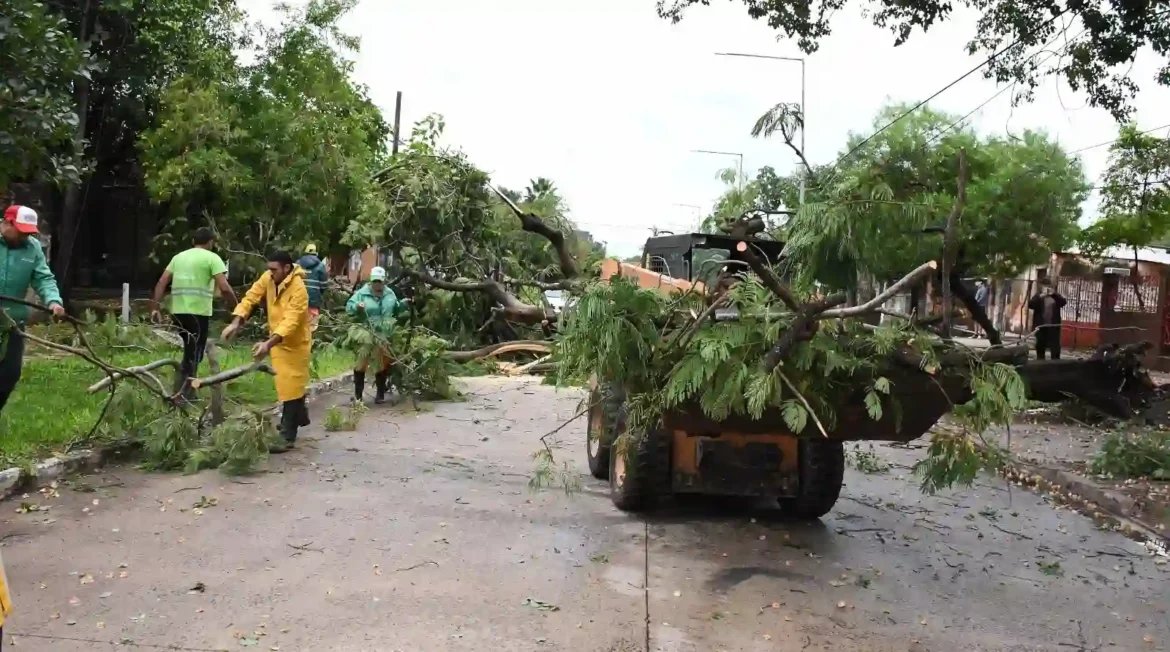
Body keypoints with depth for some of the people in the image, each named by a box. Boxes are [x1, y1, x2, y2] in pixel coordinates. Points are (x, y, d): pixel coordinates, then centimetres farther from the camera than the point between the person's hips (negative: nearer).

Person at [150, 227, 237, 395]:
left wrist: (155, 308, 11)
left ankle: (183, 391, 25)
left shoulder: (179, 256, 17)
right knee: (194, 355, 2)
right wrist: (236, 309, -4)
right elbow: (224, 288, -13)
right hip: (198, 312, -6)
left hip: (178, 311, 6)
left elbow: (161, 283, 10)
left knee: (188, 352, 20)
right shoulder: (211, 258, -2)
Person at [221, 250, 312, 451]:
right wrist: (236, 322, -22)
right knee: (287, 384, 22)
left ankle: (288, 437, 1)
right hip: (278, 340, 7)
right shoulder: (268, 278, -6)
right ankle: (300, 417, 43)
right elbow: (251, 297, -7)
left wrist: (268, 344, -44)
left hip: (294, 343, -7)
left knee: (291, 386, -5)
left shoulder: (298, 290, -27)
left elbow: (290, 322, -34)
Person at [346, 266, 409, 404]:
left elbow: (396, 310, 20)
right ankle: (357, 394, 11)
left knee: (382, 365, 11)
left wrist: (403, 304, 2)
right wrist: (356, 306, -29)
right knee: (361, 363, 1)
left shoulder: (390, 294, 8)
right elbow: (349, 307, -9)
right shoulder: (362, 293, -5)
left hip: (384, 337, 3)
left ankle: (380, 393, 23)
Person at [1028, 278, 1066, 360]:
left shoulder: (1055, 296, 9)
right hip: (1041, 325, 0)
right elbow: (1030, 305, -10)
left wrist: (1054, 294, -22)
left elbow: (1063, 302, -9)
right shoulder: (1038, 295, 6)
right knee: (1040, 346, 8)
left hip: (1053, 326, 0)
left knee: (1055, 347, -3)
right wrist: (1040, 296, -23)